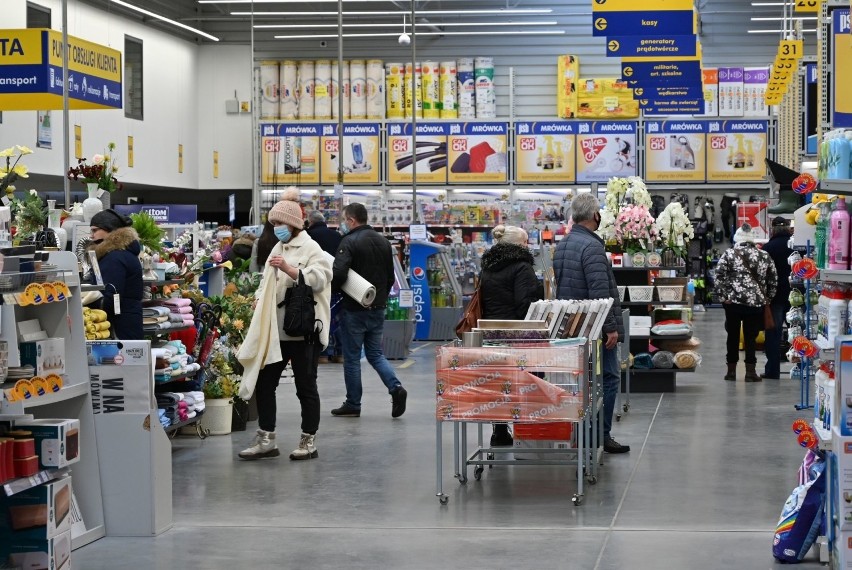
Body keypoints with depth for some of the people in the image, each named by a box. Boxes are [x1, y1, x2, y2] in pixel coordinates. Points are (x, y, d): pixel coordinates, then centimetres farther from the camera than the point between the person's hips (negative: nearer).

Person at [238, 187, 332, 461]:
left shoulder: (310, 248, -7)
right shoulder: (278, 248, 18)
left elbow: (319, 279, -21)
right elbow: (267, 283, 25)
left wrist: (290, 269, -32)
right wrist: (260, 300, 7)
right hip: (276, 329, 8)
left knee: (305, 386, 2)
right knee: (264, 382, 7)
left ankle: (309, 441, 11)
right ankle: (266, 439, 14)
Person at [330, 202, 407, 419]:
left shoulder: (350, 242, -15)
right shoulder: (383, 242, 9)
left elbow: (338, 273, -25)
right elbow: (390, 277, 15)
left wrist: (331, 291, -5)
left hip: (354, 309, -7)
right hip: (378, 309, 7)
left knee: (352, 357, 4)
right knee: (375, 353, 15)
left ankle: (353, 404, 10)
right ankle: (396, 387, -6)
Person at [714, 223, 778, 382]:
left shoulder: (729, 254, -3)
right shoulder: (764, 256, 6)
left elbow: (720, 277, -10)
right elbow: (773, 279, 9)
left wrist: (722, 296, -4)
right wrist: (768, 297, 17)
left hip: (733, 301, -1)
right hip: (756, 303, 1)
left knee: (733, 336, 9)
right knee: (751, 337, 7)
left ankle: (731, 370, 13)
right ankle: (750, 371, 5)